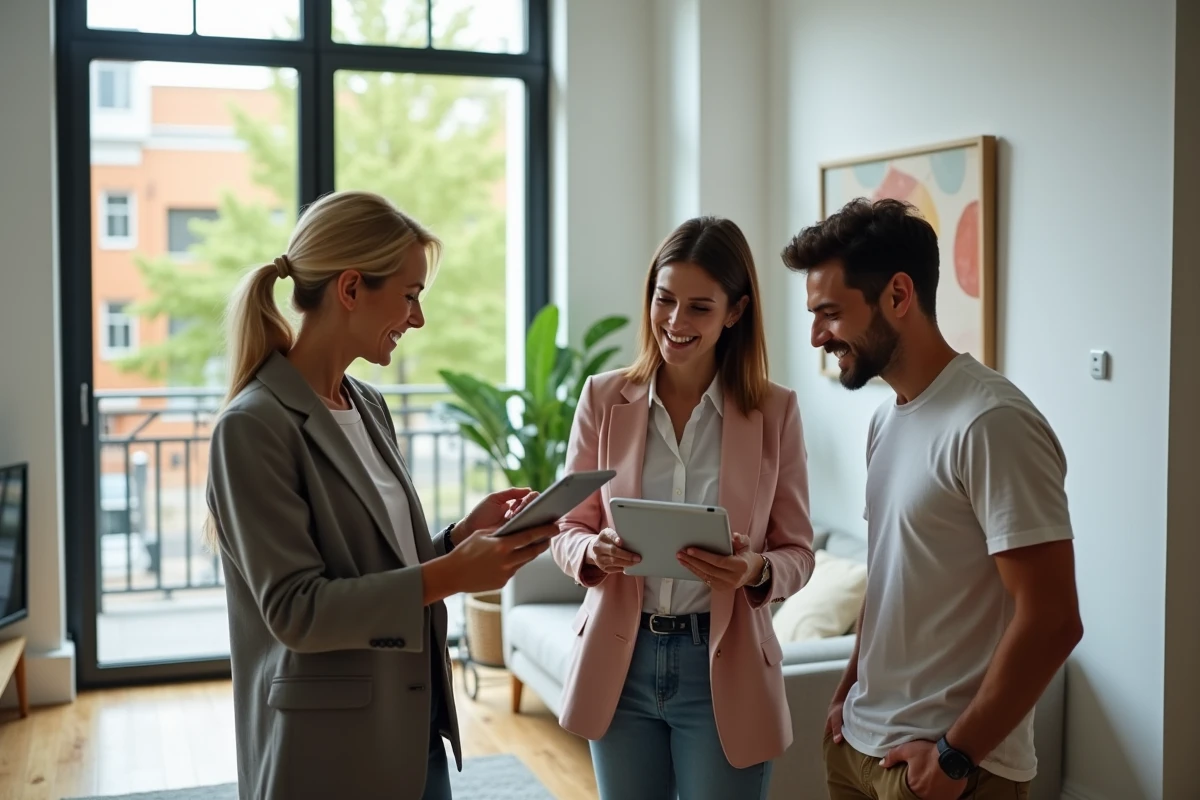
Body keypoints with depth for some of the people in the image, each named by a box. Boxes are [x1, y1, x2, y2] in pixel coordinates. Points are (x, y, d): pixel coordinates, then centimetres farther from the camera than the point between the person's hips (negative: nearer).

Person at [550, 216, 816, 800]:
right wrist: (595, 552, -19)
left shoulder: (775, 411, -5)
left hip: (724, 670, -1)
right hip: (619, 663, 2)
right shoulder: (603, 398, -2)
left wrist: (756, 572, -22)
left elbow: (797, 553, -1)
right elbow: (567, 528, 3)